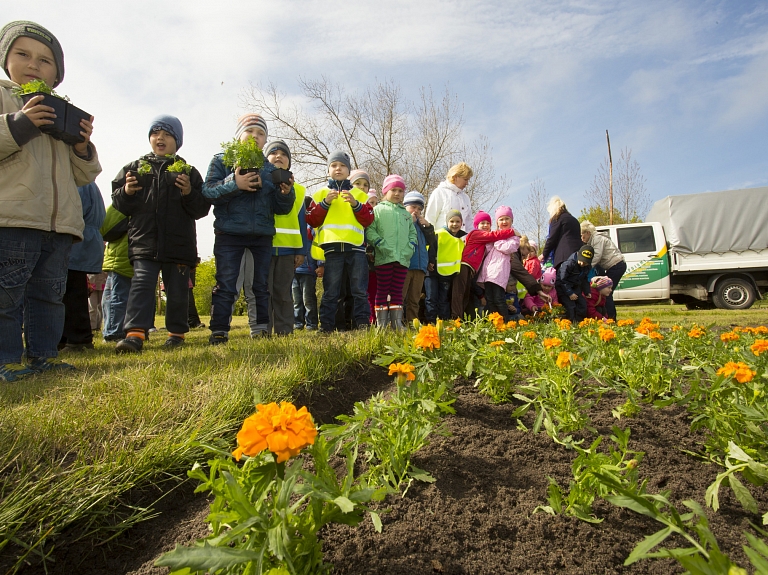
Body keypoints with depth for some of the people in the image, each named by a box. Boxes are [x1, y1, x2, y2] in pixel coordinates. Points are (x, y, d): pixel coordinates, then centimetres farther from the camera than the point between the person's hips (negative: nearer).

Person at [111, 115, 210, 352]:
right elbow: (118, 203, 13)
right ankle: (135, 333, -14)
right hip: (144, 241, 1)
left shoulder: (188, 172, 10)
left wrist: (189, 194, -15)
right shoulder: (135, 168, 13)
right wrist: (126, 192, -8)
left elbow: (202, 209, 4)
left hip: (179, 242, 0)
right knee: (141, 284, -10)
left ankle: (177, 332, 17)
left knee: (177, 290, 5)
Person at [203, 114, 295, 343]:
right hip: (229, 234, -3)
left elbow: (281, 208, 10)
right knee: (225, 285, -2)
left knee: (262, 285, 8)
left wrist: (286, 193, -11)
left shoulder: (271, 169, 13)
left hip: (262, 235, 3)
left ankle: (261, 329, 17)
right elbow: (208, 191, -7)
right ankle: (219, 332, 4)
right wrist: (234, 184, -22)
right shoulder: (222, 160, 7)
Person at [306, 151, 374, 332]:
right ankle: (326, 325, 7)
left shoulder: (359, 194, 17)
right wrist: (325, 203, -7)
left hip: (356, 248, 1)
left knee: (360, 290, 2)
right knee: (330, 291, 2)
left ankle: (362, 322, 8)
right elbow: (311, 220, 4)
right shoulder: (321, 194, 15)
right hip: (332, 248, 0)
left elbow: (369, 219, 6)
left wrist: (355, 204, -8)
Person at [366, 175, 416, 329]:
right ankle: (381, 323, 4)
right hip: (384, 257, -4)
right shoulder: (378, 209, 4)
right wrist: (380, 244, -15)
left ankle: (397, 322, 13)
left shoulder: (406, 213, 20)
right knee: (382, 290, 1)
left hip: (403, 258, 5)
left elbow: (412, 232, 23)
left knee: (397, 291, 8)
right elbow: (369, 230, -5)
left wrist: (411, 246, 5)